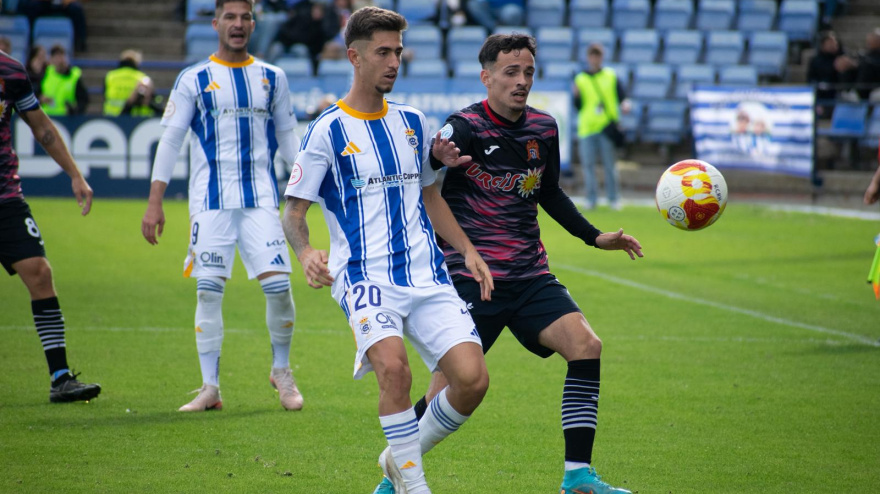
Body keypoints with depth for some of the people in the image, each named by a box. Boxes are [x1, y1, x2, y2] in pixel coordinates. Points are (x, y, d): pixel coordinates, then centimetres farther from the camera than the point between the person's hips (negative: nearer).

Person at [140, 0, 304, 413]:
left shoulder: (272, 79, 11)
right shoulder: (194, 80, 4)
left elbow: (288, 139, 18)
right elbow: (170, 141, 4)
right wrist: (154, 203, -2)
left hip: (261, 197, 1)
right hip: (210, 200, -1)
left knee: (278, 285, -9)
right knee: (209, 289, -5)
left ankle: (282, 371, 13)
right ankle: (210, 387, 3)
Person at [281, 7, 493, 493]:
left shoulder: (412, 121, 15)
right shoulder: (328, 131, -1)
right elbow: (293, 211, 1)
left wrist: (468, 250, 16)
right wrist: (304, 253, -20)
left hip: (427, 276, 5)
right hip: (365, 276, -5)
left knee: (472, 379, -12)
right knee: (394, 366, -32)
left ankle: (405, 454, 14)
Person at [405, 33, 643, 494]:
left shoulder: (544, 129, 9)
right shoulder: (465, 128, -10)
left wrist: (595, 237, 22)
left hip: (530, 274, 6)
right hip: (470, 275, -6)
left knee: (586, 345, -13)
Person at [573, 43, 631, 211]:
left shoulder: (611, 76, 10)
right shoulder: (580, 79, 10)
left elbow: (621, 96, 9)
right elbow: (579, 107, 8)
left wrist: (625, 104, -12)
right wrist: (576, 95, -11)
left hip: (607, 126, -1)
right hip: (587, 127, 1)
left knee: (610, 164, -1)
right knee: (588, 164, -2)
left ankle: (613, 199, 6)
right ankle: (591, 199, 4)